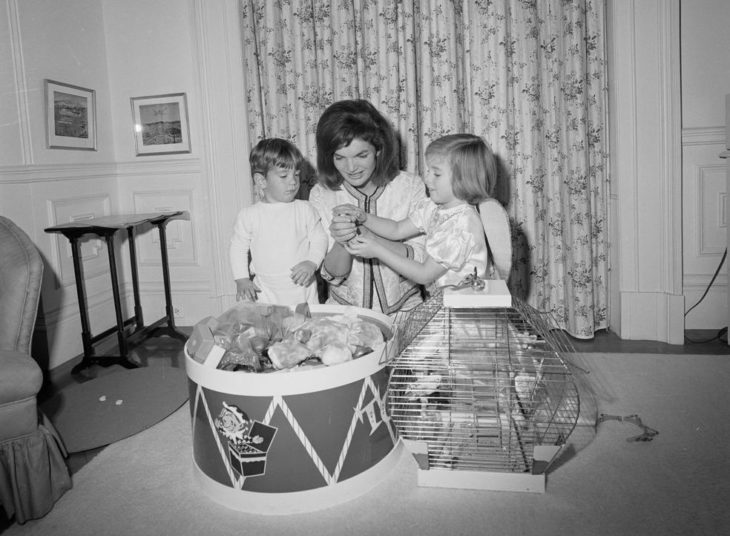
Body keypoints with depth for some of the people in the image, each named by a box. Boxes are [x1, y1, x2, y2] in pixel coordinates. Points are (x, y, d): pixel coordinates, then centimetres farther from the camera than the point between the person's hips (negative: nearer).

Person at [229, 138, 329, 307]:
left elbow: (319, 239, 4)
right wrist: (242, 280, -3)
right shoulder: (249, 215, -1)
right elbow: (238, 249, 6)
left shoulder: (305, 209, 1)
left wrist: (311, 263, -12)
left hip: (303, 289, 1)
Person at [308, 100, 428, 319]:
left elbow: (423, 259, -9)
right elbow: (332, 275, -2)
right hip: (343, 311, 1)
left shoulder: (410, 186, -5)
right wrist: (341, 244, -24)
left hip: (403, 310, -1)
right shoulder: (321, 194, -2)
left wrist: (373, 239, -25)